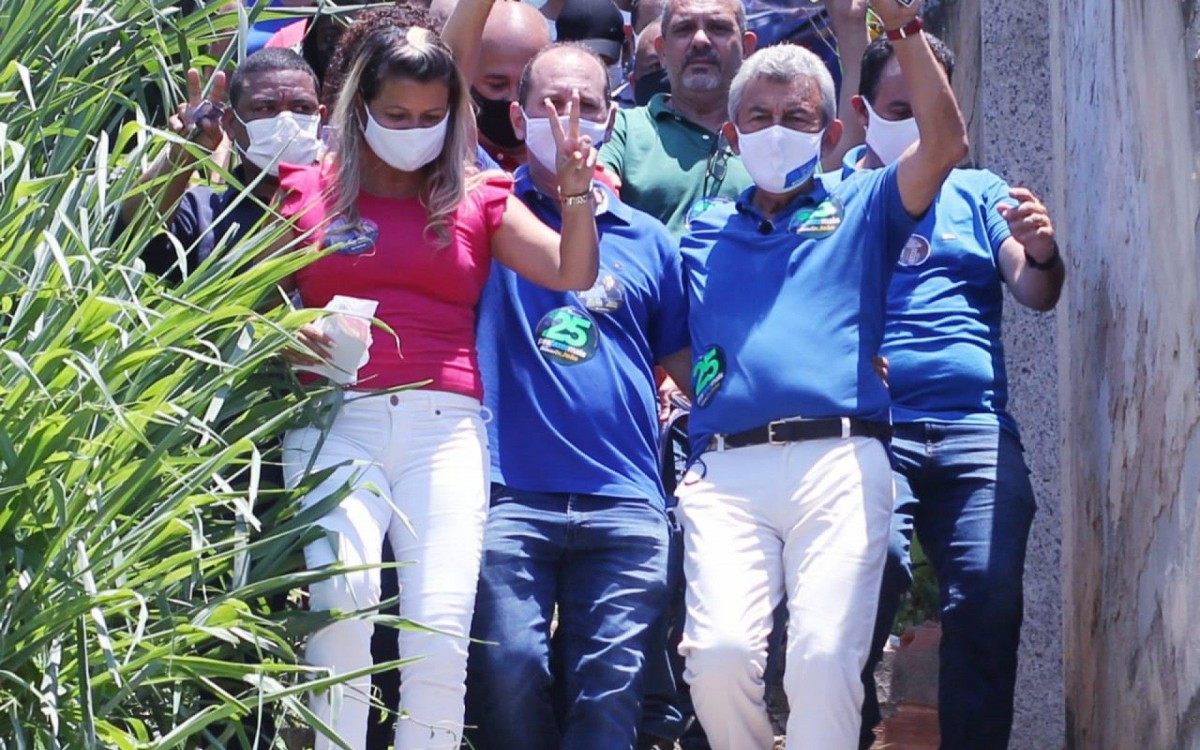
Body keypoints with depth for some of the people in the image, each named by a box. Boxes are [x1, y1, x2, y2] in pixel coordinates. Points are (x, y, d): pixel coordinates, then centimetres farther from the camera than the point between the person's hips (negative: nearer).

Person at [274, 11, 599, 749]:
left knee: (442, 625, -14)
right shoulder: (307, 193, 13)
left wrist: (578, 194, -7)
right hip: (334, 418, -1)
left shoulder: (479, 202, 17)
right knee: (342, 598, -24)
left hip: (445, 421, 1)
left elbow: (574, 275, 9)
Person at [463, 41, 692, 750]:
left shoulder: (647, 240, 17)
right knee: (509, 675, -10)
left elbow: (690, 366, 18)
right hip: (507, 496, -2)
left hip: (624, 503, 2)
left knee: (612, 689, -3)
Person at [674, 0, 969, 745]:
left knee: (826, 659, -17)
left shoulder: (860, 210, 21)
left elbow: (945, 144, 4)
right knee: (720, 654, -20)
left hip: (838, 459, -1)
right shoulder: (702, 232, 26)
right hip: (725, 467, 1)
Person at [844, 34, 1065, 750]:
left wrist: (1044, 254, -15)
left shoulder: (979, 193, 21)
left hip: (976, 429, 3)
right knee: (877, 565, -25)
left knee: (989, 598, -13)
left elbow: (1036, 293, 8)